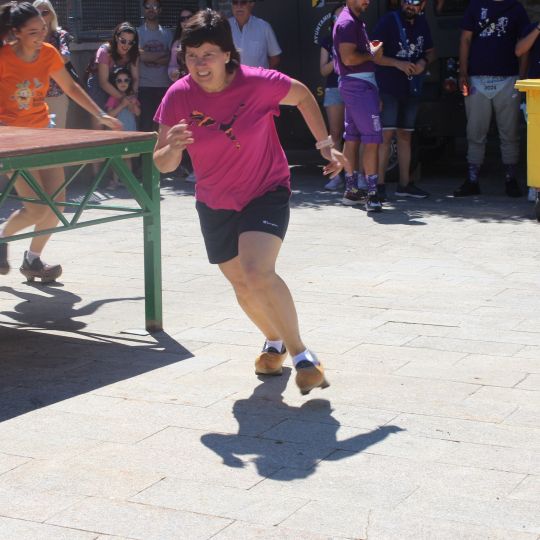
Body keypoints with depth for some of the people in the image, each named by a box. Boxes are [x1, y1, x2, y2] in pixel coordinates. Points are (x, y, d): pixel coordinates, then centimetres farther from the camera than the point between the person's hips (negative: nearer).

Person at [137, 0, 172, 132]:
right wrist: (163, 54, 0)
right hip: (145, 86, -2)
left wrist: (151, 57, -9)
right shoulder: (138, 32, 6)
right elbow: (141, 55, -8)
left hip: (164, 85, 2)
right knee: (146, 123, -7)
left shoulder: (167, 33, 13)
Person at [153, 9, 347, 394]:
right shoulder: (178, 97, -15)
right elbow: (163, 165, -11)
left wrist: (325, 143, -2)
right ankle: (275, 343, 44)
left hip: (267, 192, -4)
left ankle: (302, 354, -10)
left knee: (257, 273, -25)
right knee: (243, 286, 14)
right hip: (215, 204, 4)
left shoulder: (259, 83, -21)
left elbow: (302, 95, 1)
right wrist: (172, 149, -33)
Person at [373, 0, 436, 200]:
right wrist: (398, 63, -23)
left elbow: (430, 51, 21)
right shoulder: (389, 21, -9)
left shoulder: (422, 24, 10)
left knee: (405, 135, 12)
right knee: (386, 135, -12)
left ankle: (404, 184, 19)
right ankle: (379, 184, -10)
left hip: (411, 89, 7)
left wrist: (424, 62, -2)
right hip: (388, 88, -6)